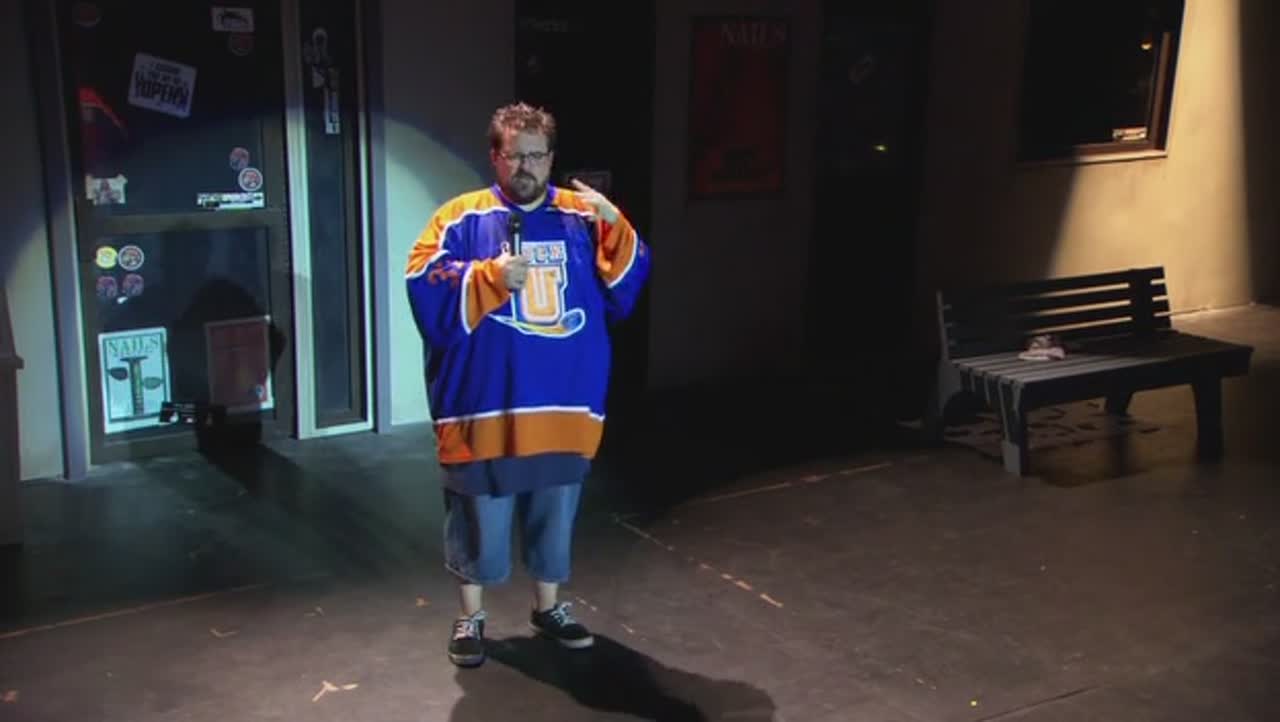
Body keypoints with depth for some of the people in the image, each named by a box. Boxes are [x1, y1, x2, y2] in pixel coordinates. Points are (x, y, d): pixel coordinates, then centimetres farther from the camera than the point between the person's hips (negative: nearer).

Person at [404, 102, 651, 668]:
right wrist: (490, 278, -23)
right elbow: (425, 290, -11)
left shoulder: (583, 218, 5)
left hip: (565, 406, 3)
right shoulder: (461, 218, -3)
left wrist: (615, 227, -14)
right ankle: (471, 617, 26)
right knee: (480, 517, 10)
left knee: (556, 515, 16)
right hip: (485, 406, -3)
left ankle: (548, 605, 35)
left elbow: (627, 287, 1)